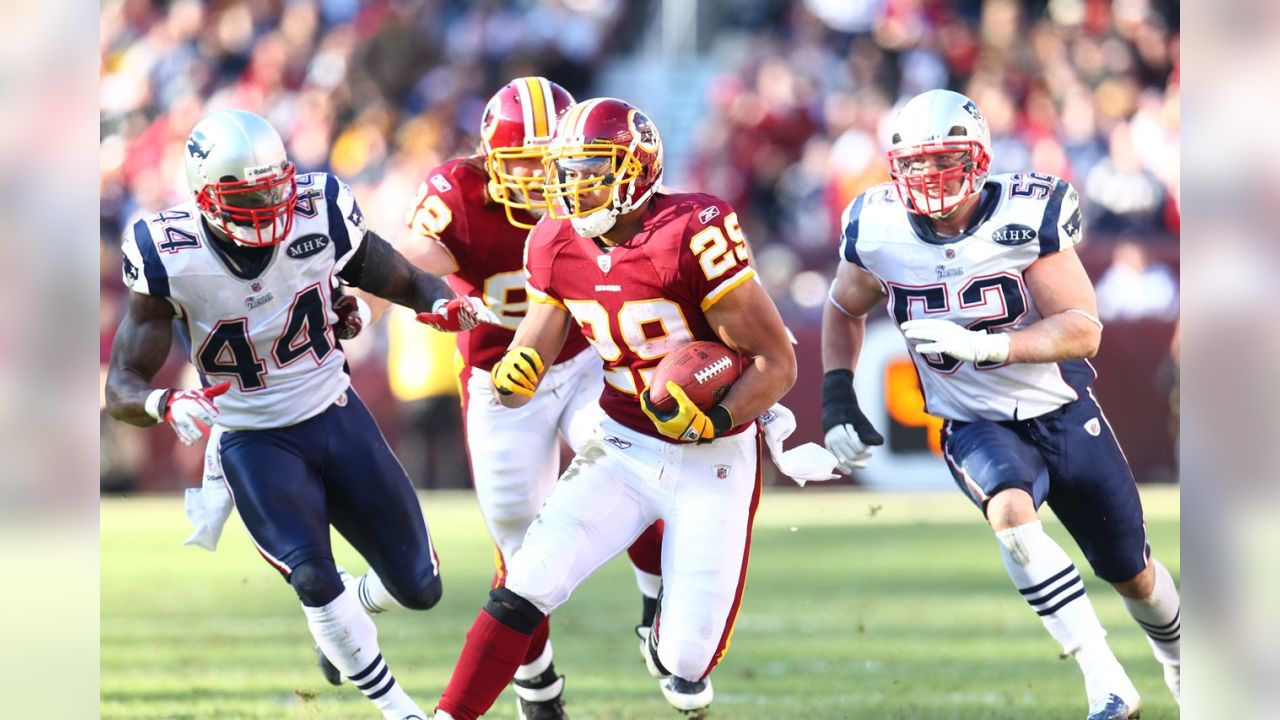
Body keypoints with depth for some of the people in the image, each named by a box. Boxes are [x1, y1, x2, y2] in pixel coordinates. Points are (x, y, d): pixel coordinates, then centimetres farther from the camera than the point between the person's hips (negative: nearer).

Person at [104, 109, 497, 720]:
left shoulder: (319, 215, -16)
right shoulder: (170, 258, -22)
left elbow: (407, 282, 0)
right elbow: (123, 387, -19)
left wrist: (444, 304, -24)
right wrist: (165, 404, -42)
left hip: (335, 415, 3)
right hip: (252, 441, -3)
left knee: (418, 588, 7)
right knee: (313, 578, -24)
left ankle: (340, 624, 42)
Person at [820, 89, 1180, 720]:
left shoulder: (1026, 217, -20)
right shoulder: (879, 231, -11)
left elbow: (1082, 331, -23)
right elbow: (843, 311, 10)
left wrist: (984, 344, -35)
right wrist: (838, 401, -1)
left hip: (1063, 413, 0)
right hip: (976, 426, 0)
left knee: (1131, 573, 14)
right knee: (1010, 511, -34)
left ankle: (1175, 660, 49)